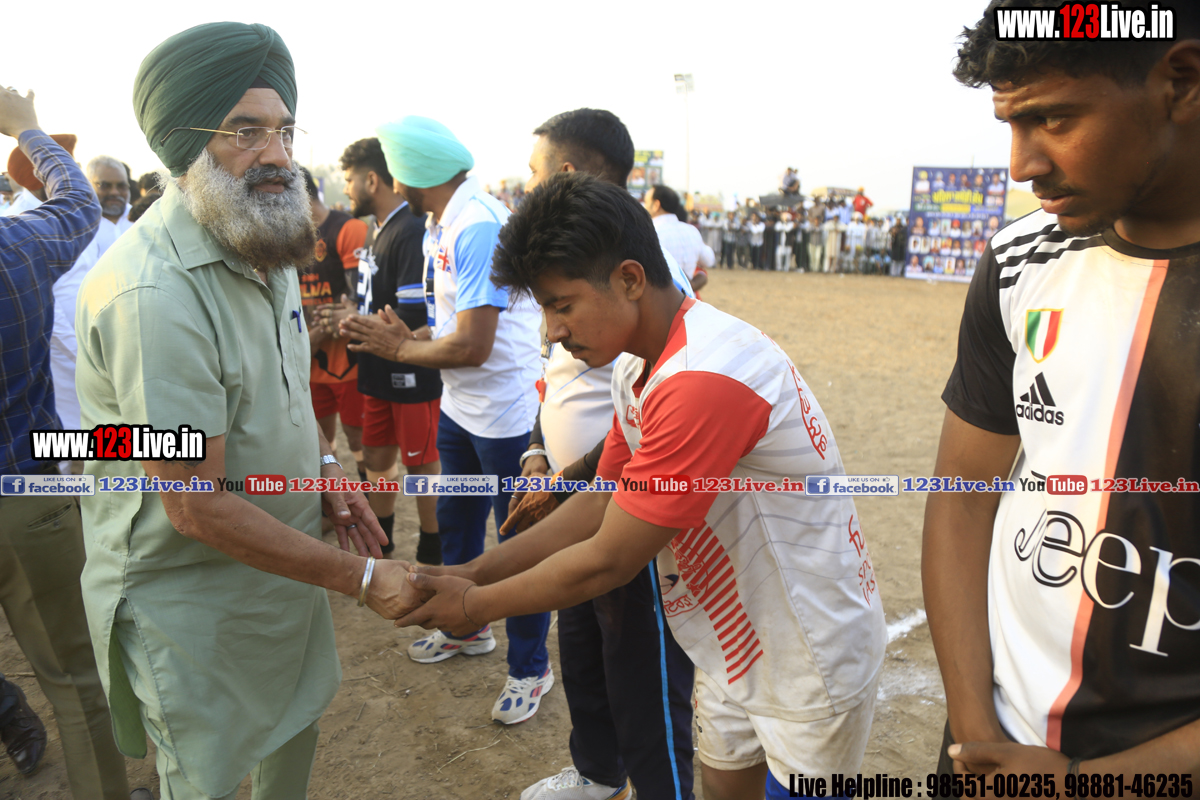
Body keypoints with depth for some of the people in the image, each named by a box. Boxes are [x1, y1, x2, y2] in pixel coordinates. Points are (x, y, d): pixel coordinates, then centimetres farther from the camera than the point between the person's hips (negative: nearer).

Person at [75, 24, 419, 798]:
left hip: (286, 568, 8)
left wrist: (323, 463, -2)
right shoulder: (153, 292, -29)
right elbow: (196, 508, -28)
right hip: (193, 599, -8)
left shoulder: (266, 245, 2)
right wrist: (361, 578, -22)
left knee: (297, 732, 26)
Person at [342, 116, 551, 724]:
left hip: (506, 411, -10)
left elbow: (473, 347, -27)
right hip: (460, 406, 10)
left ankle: (530, 669, 23)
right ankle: (467, 628, 46)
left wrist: (399, 349, -13)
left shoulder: (477, 228, -24)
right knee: (455, 522, 23)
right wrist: (407, 335, -4)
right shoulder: (438, 226, 8)